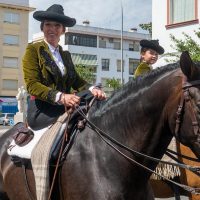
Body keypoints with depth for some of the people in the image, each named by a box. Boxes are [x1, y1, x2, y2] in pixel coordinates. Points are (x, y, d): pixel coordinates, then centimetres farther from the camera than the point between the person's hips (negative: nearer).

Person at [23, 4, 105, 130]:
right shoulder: (33, 50, 2)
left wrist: (92, 89, -14)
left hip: (65, 108, 6)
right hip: (41, 111, -6)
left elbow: (77, 81, 10)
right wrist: (60, 97, -26)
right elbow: (32, 85, -10)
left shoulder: (66, 54, 21)